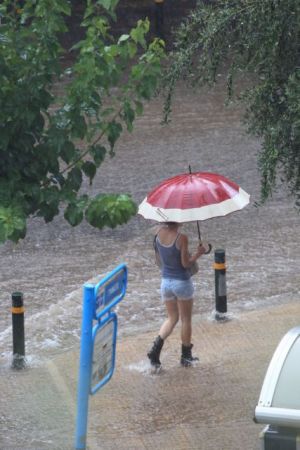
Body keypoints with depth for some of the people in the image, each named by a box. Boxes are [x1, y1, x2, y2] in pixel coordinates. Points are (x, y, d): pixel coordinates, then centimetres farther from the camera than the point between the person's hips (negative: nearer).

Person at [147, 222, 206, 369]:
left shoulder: (160, 233, -6)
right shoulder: (181, 238, -22)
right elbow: (186, 263, -17)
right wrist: (198, 253, -1)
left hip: (165, 282, 5)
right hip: (182, 282, -5)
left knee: (172, 318, 19)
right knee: (186, 320, 13)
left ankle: (156, 348, -2)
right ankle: (186, 356, 23)